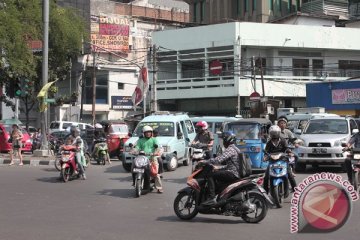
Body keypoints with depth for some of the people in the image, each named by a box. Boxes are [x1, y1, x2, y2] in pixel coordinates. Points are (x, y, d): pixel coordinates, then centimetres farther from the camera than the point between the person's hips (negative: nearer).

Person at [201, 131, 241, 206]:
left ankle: (212, 198, -23)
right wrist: (219, 167, 22)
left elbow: (219, 159, -24)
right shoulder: (234, 149, 21)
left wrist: (205, 161, -16)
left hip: (233, 174, -11)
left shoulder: (230, 149, -12)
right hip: (237, 174, 11)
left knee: (210, 175, -16)